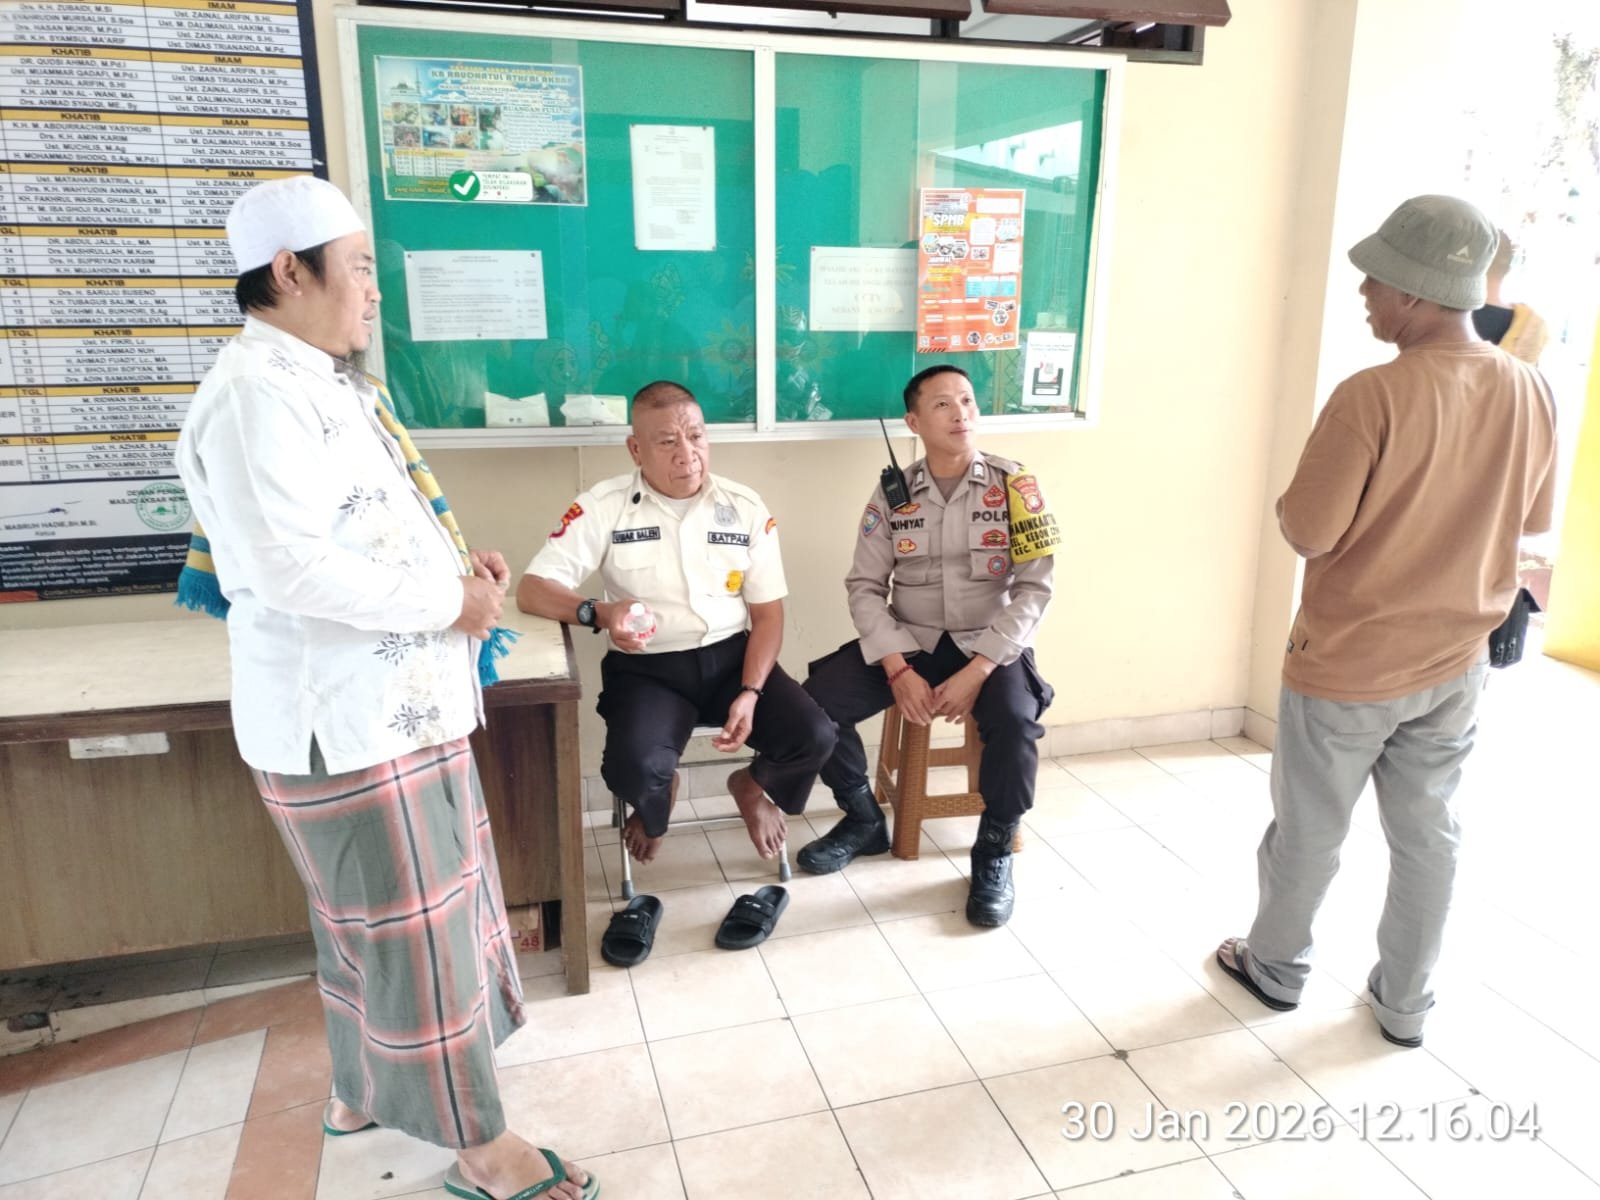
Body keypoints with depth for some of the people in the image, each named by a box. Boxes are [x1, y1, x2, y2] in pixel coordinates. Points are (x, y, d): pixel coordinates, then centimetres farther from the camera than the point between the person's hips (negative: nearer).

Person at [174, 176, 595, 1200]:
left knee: (373, 922, 22)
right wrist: (450, 601, -19)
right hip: (348, 721, -10)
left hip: (400, 702, 10)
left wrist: (460, 567, 4)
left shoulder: (325, 384, 14)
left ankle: (365, 1092, 42)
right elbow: (293, 568, -29)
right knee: (417, 930, 2)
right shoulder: (256, 395, -19)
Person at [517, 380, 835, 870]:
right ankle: (657, 802, 12)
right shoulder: (603, 506, -5)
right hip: (647, 668, -2)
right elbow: (531, 590, -9)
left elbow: (768, 615, 3)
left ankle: (753, 787, 19)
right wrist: (599, 612, -30)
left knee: (814, 736, -20)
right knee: (633, 766, -31)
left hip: (731, 657, 2)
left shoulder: (745, 508, 2)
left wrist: (750, 693, -13)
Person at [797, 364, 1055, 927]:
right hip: (909, 642, 2)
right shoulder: (893, 493, 0)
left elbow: (1034, 588, -10)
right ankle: (865, 820, 9)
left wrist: (977, 671, -20)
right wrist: (898, 669, -17)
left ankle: (994, 853, -5)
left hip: (989, 644, -2)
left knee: (1015, 719, -33)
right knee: (817, 699, -18)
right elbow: (865, 586, -3)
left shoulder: (1015, 486, -5)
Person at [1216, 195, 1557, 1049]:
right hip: (1456, 664, 6)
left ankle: (1275, 968, 35)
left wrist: (1291, 498, -1)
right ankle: (1405, 1003, 34)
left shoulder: (1374, 396, -24)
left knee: (1309, 831, 14)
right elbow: (1532, 519, 10)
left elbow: (1306, 533, -21)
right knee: (1428, 836, 18)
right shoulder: (1530, 394, -3)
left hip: (1347, 664, -5)